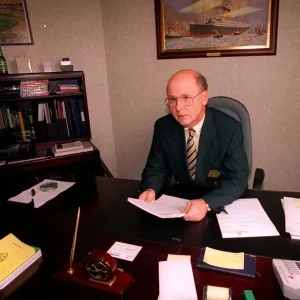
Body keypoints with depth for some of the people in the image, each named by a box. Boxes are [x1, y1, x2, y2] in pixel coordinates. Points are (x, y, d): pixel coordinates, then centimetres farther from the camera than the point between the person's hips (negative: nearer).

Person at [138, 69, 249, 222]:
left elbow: (237, 179, -19)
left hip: (223, 203, -3)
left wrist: (206, 203, -36)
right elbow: (155, 169, 0)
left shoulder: (230, 129, -17)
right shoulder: (163, 127, -9)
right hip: (182, 199, 4)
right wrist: (150, 190, -23)